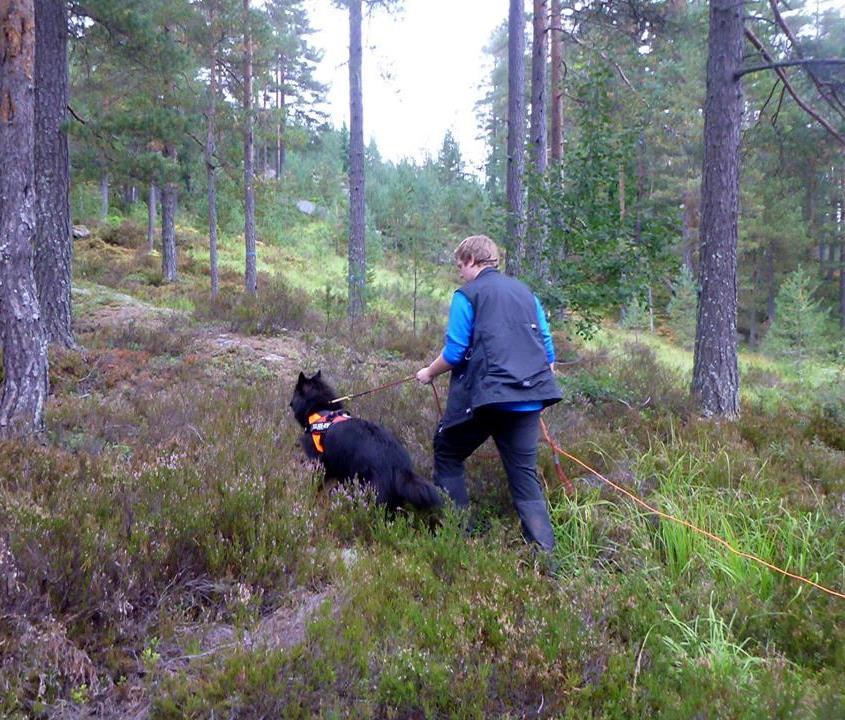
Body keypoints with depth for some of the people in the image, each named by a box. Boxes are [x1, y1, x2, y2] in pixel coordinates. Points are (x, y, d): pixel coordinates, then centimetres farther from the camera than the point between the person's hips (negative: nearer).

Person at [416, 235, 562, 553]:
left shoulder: (468, 294, -1)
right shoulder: (525, 292, 16)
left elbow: (455, 353, -6)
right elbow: (548, 350, 17)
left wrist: (429, 373, 12)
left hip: (486, 395, -5)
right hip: (529, 399, 5)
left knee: (448, 455, 15)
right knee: (525, 474, 10)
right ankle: (544, 550, 4)